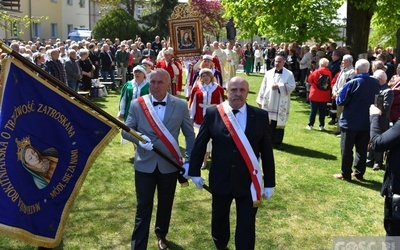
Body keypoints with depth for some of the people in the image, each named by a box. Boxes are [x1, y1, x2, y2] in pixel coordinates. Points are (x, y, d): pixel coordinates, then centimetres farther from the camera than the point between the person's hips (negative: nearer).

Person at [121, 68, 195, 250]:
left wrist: (189, 160, -2)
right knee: (143, 207, 3)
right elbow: (126, 131, 0)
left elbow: (189, 134, 3)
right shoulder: (137, 104, -5)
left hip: (169, 165, 1)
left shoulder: (180, 106, -5)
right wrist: (139, 138, -22)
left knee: (165, 204, 19)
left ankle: (161, 235, 44)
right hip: (144, 165, -1)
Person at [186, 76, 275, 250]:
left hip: (249, 183, -1)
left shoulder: (260, 116, -4)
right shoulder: (212, 113, -6)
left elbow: (267, 151, -1)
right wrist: (194, 172, 2)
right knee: (219, 219, 22)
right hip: (220, 180, 1)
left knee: (246, 227, 6)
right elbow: (199, 144, 2)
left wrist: (269, 183, 0)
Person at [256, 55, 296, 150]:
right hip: (268, 102, 2)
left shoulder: (289, 74, 0)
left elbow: (292, 86, -10)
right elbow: (263, 87, 8)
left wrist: (279, 86, -17)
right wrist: (260, 100, 7)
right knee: (268, 122, 4)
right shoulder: (268, 73, 7)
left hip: (281, 104, -2)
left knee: (279, 123, 3)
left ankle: (278, 142, 13)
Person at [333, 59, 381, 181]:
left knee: (347, 149, 5)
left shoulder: (353, 83, -18)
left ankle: (346, 174, 10)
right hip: (367, 122, 5)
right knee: (362, 149, 14)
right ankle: (359, 173, 21)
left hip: (350, 122, -5)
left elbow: (340, 101, -14)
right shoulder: (375, 83, -1)